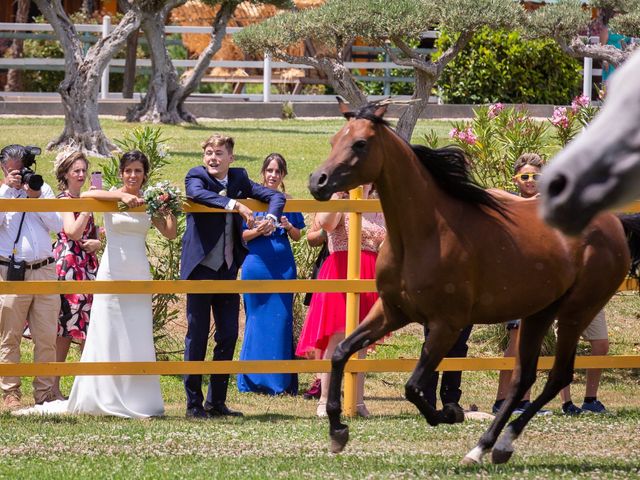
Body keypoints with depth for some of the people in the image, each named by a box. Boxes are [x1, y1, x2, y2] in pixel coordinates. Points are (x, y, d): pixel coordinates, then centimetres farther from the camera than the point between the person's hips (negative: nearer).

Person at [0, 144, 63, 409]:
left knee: (47, 336, 3)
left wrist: (36, 197, -3)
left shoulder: (42, 188, 14)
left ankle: (45, 392, 10)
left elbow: (57, 226, 5)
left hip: (44, 271, 3)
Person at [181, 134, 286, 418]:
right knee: (197, 336, -1)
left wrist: (271, 218, -16)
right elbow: (197, 193, -28)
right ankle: (194, 403, 5)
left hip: (228, 270, 5)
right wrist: (235, 206, -37)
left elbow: (275, 196, 7)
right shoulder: (196, 176, -5)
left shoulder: (239, 179, 10)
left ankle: (217, 401, 17)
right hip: (200, 267, -5)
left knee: (228, 335, 7)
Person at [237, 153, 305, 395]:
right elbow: (241, 235, 1)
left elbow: (297, 237, 12)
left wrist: (288, 226, -9)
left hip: (283, 265, 2)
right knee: (257, 318, 2)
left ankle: (280, 380, 5)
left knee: (282, 319, -1)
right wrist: (259, 231, -17)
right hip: (257, 264, -2)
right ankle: (254, 380, 10)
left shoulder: (288, 202, 9)